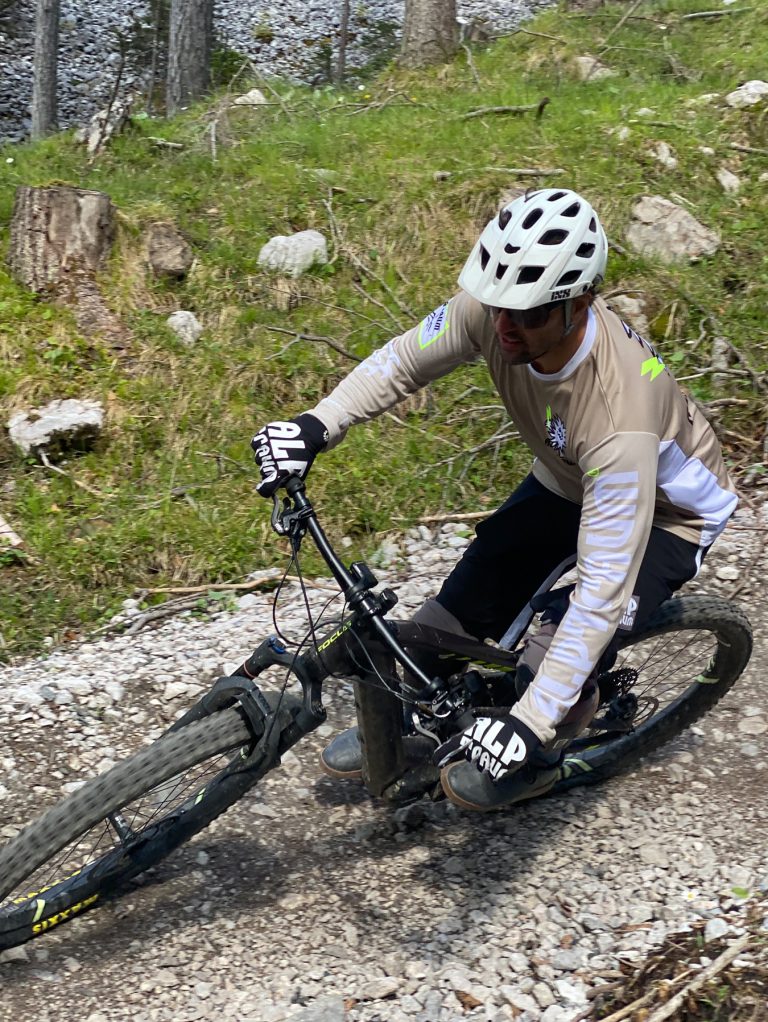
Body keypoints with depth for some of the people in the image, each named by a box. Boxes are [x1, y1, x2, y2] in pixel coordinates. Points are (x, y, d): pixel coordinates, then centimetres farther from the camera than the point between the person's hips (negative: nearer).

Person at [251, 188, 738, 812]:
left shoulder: (619, 418, -45)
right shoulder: (494, 309, -30)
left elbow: (603, 590, -44)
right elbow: (404, 362, -12)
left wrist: (530, 724, -46)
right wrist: (318, 425, -28)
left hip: (666, 513, -5)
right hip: (564, 482, 6)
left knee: (562, 658, -23)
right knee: (463, 609, 0)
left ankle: (535, 759, 12)